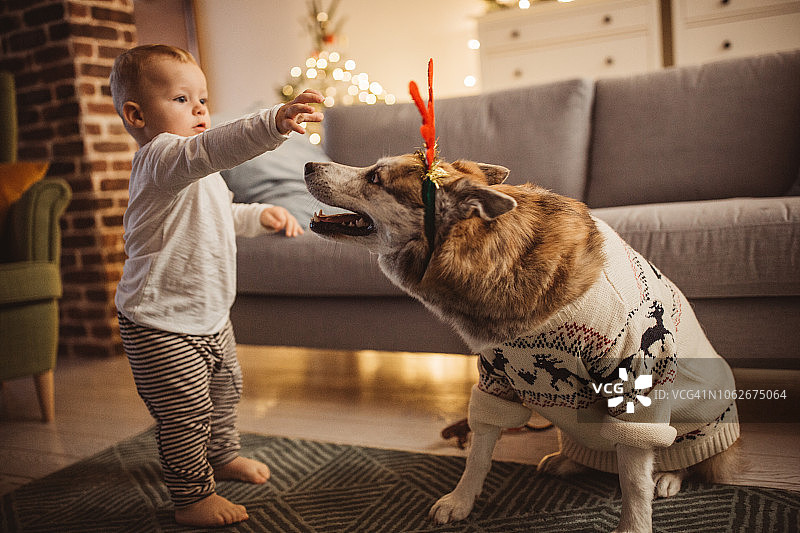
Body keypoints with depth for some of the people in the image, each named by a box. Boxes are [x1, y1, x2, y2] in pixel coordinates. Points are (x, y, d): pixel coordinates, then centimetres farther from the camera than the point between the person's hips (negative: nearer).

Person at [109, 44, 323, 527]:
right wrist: (274, 122, -55)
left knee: (226, 392, 25)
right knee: (187, 414, 0)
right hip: (163, 324, -10)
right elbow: (209, 148, -43)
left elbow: (220, 217, 31)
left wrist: (261, 215, 15)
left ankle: (223, 457, 47)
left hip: (210, 316, 11)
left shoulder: (198, 175, 14)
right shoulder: (160, 156, -21)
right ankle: (193, 498, 19)